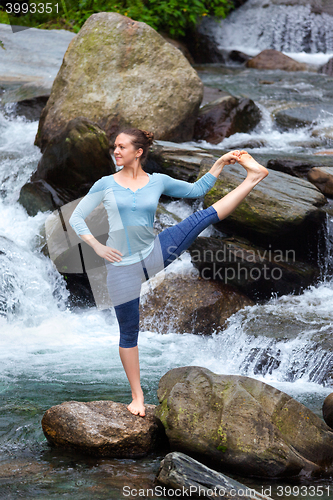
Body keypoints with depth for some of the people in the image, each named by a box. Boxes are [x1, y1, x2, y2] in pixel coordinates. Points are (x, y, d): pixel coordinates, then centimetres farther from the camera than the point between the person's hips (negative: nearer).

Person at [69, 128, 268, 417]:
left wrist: (220, 164, 7)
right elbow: (76, 218, 0)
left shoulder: (158, 182, 2)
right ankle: (137, 396, 14)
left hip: (154, 254, 2)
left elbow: (195, 190, 15)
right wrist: (97, 247, -13)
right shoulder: (106, 185, -3)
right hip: (123, 267, -2)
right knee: (128, 332, 3)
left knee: (204, 216, -7)